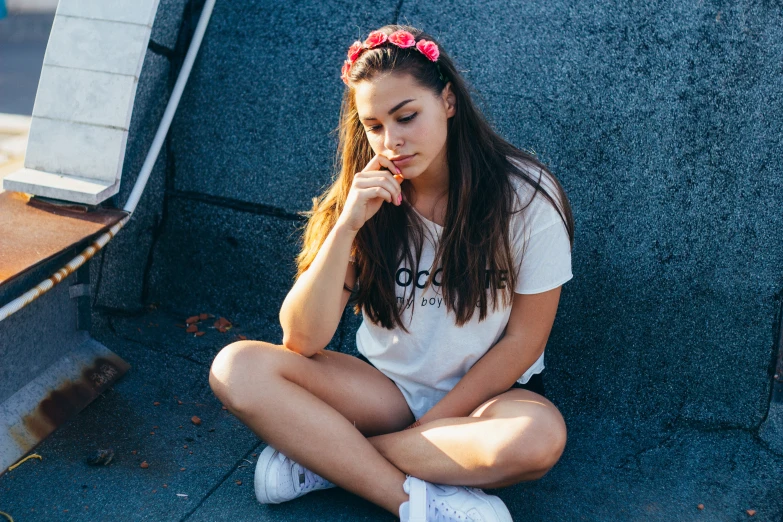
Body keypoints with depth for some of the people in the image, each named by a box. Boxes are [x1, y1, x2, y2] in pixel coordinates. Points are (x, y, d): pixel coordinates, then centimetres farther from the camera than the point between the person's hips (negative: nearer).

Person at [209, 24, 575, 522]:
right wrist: (347, 225, -26)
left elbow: (523, 340, -8)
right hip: (385, 386, 2)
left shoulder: (527, 194, -13)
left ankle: (321, 453, -20)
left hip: (486, 394, -1)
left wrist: (430, 423, -11)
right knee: (238, 368, -20)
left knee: (539, 438, -37)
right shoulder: (363, 197, -6)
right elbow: (302, 341, -14)